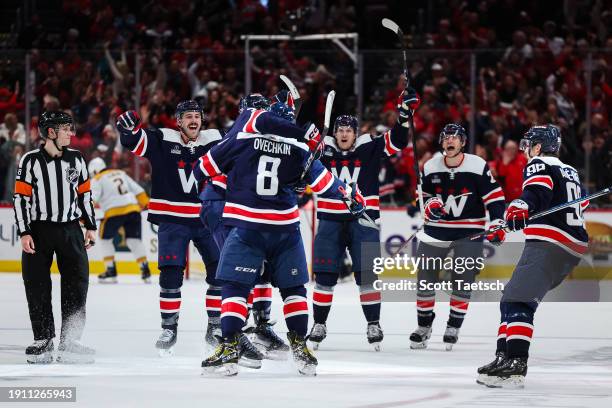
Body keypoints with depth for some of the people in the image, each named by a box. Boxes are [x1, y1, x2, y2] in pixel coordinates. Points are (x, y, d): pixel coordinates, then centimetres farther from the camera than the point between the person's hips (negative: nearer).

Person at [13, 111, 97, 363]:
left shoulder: (76, 160, 6)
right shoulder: (31, 161, -5)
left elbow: (85, 193, 14)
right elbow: (21, 197, -5)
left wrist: (90, 226, 10)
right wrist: (24, 233, -11)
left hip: (70, 229, 3)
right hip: (39, 230, -3)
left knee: (77, 282, -2)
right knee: (37, 286, 0)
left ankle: (69, 341, 4)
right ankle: (43, 340, 11)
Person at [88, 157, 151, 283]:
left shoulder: (97, 180, 7)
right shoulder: (121, 173, 24)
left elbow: (92, 199, -8)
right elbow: (138, 190, 22)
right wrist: (145, 203, 33)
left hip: (115, 211, -5)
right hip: (133, 209, 5)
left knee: (105, 239, 15)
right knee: (134, 240, 11)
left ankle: (111, 271, 9)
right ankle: (145, 271, 0)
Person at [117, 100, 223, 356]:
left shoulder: (214, 141, 1)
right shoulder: (162, 141, -2)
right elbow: (132, 137, -7)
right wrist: (128, 124, -29)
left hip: (207, 219, 2)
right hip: (172, 219, -2)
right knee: (170, 274, -6)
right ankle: (169, 328, 6)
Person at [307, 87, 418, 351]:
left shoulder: (369, 148, 0)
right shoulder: (323, 149, 2)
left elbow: (396, 142, -6)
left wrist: (404, 115, -19)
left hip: (363, 221, -1)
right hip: (331, 221, 1)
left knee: (366, 275, -2)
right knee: (325, 276, 2)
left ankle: (373, 325, 6)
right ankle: (319, 325, 12)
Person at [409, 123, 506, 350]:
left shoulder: (478, 166, -11)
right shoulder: (431, 167, -2)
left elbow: (494, 197, -8)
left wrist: (497, 224, -17)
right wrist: (431, 204, -10)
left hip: (469, 231, -3)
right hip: (437, 228, 3)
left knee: (463, 280, -5)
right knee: (425, 277, 2)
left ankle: (454, 327, 11)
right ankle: (424, 325, 17)